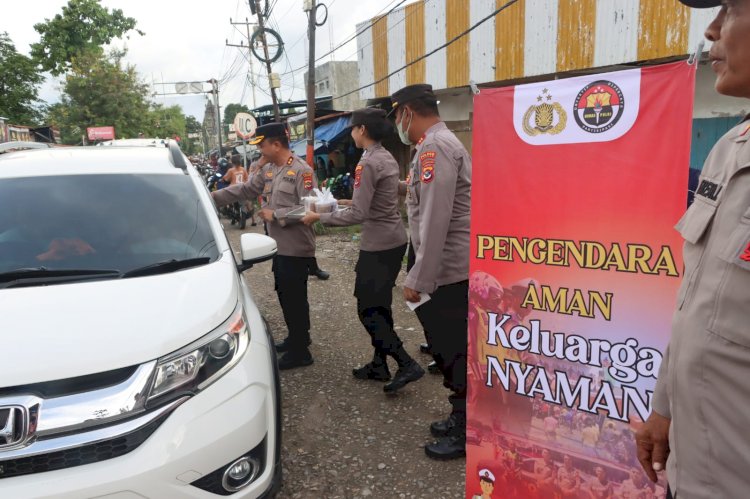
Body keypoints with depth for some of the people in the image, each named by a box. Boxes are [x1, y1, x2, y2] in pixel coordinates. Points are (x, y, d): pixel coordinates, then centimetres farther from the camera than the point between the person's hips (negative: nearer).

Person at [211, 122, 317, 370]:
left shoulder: (301, 171, -16)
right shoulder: (267, 171, 11)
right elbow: (243, 190, 15)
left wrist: (275, 214, -18)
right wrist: (213, 196, 9)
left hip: (295, 248, -9)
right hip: (279, 245, 9)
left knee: (295, 298, -2)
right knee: (285, 295, 18)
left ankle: (300, 351, 9)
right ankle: (297, 338, 36)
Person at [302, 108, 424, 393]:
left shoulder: (368, 163, -17)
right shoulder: (388, 159, 11)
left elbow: (358, 214, -22)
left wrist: (319, 217, -13)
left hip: (378, 246, -9)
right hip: (394, 241, 9)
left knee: (367, 311, -1)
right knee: (379, 306, 16)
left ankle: (407, 364, -1)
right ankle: (380, 364, 25)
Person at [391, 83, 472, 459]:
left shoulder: (434, 146, -16)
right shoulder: (440, 143, 17)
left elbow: (435, 220, -23)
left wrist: (418, 279, -20)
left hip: (449, 271, -10)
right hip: (451, 270, 10)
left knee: (454, 351, 1)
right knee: (450, 346, 18)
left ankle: (466, 433, 16)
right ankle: (461, 418, 33)